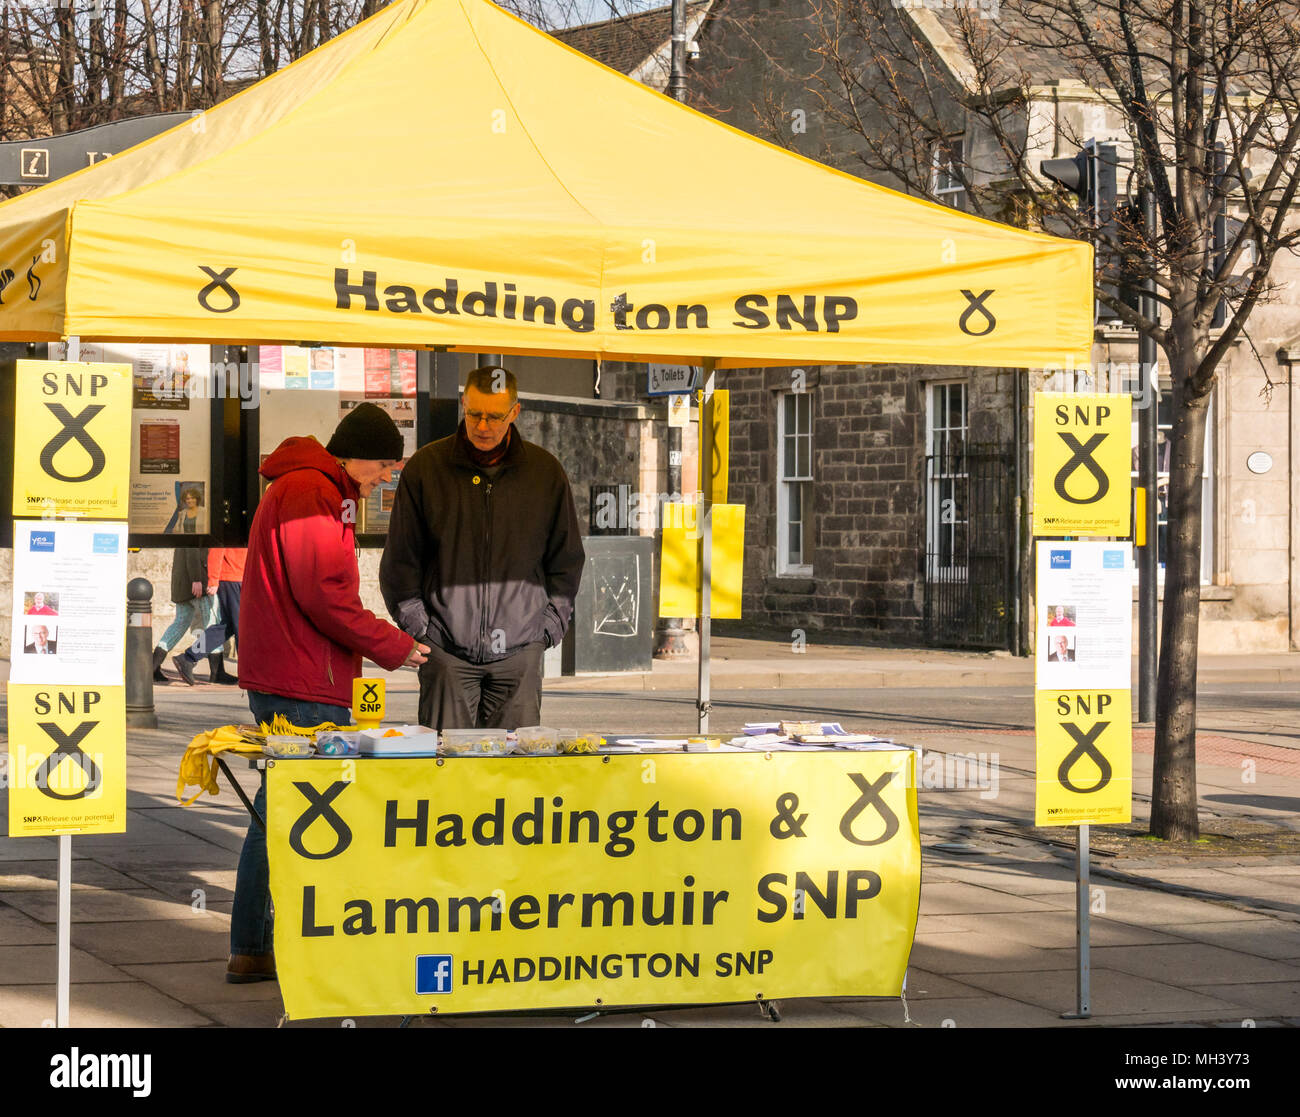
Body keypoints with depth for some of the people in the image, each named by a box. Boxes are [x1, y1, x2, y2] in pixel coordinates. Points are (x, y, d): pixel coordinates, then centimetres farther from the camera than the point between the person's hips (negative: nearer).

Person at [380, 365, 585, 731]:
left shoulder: (545, 472, 6)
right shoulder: (425, 468, 2)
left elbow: (567, 560, 14)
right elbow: (400, 560, 7)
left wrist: (549, 626, 6)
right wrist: (417, 626, 1)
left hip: (519, 650, 1)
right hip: (446, 650, -1)